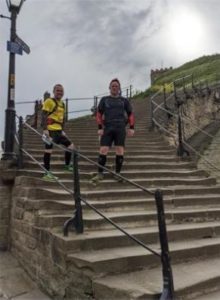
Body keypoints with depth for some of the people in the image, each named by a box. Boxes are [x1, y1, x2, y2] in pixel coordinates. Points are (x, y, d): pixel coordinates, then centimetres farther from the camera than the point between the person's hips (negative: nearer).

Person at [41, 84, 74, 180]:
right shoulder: (49, 101, -4)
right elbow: (44, 116, -12)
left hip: (58, 131, 8)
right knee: (48, 150, -5)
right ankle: (47, 173, 2)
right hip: (50, 130, -8)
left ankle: (67, 165, 26)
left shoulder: (62, 103, 19)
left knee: (70, 146, 10)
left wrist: (62, 130, 19)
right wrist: (45, 129, -20)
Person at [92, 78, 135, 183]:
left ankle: (118, 173, 9)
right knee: (103, 150, -8)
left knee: (120, 151, -3)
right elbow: (99, 114, 10)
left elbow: (130, 114, 14)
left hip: (120, 128, 1)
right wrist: (100, 128, -1)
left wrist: (131, 128, 3)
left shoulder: (124, 100, 14)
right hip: (107, 128, 0)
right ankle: (100, 173, 2)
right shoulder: (104, 100, 12)